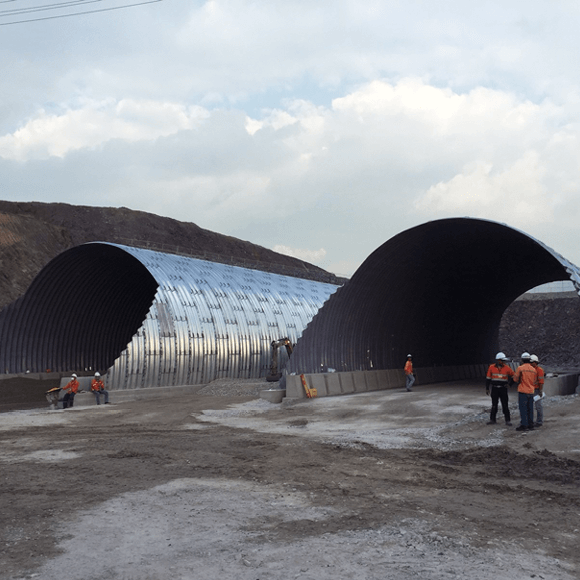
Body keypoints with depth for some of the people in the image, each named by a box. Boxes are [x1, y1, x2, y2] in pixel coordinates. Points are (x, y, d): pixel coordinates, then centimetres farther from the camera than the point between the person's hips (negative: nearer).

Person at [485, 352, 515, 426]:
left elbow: (514, 376, 6)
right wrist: (487, 388, 3)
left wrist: (509, 384, -3)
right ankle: (492, 419, 16)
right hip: (494, 389, 1)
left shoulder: (506, 368, -3)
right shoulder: (491, 367, -2)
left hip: (503, 389, -1)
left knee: (505, 405, 0)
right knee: (494, 405, 9)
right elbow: (488, 378, 4)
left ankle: (508, 420, 5)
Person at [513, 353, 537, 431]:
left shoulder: (520, 368, -10)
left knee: (523, 409, -3)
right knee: (530, 409, 11)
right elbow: (535, 381, 13)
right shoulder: (534, 370, 6)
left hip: (522, 391, -5)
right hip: (531, 392, 5)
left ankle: (523, 425, -4)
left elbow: (516, 379, -2)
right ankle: (530, 425, 15)